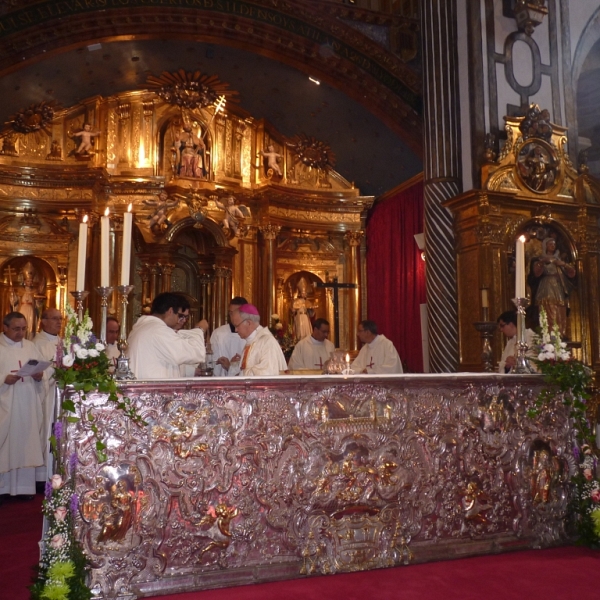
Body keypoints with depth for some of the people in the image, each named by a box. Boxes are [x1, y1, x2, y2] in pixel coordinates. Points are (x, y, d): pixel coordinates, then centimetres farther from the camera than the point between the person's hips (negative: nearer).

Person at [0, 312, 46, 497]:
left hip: (29, 406, 4)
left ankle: (24, 486, 14)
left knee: (27, 443, 6)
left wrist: (39, 376, -7)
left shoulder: (30, 346, 12)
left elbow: (42, 371, 12)